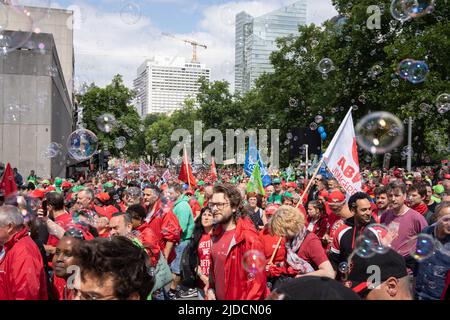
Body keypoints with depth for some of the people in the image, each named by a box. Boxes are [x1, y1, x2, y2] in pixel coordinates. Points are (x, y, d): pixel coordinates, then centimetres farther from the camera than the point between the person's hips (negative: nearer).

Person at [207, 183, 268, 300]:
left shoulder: (248, 237, -22)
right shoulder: (217, 233, 2)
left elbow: (257, 281, -22)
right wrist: (211, 288, 5)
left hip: (238, 297, -7)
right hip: (219, 296, 7)